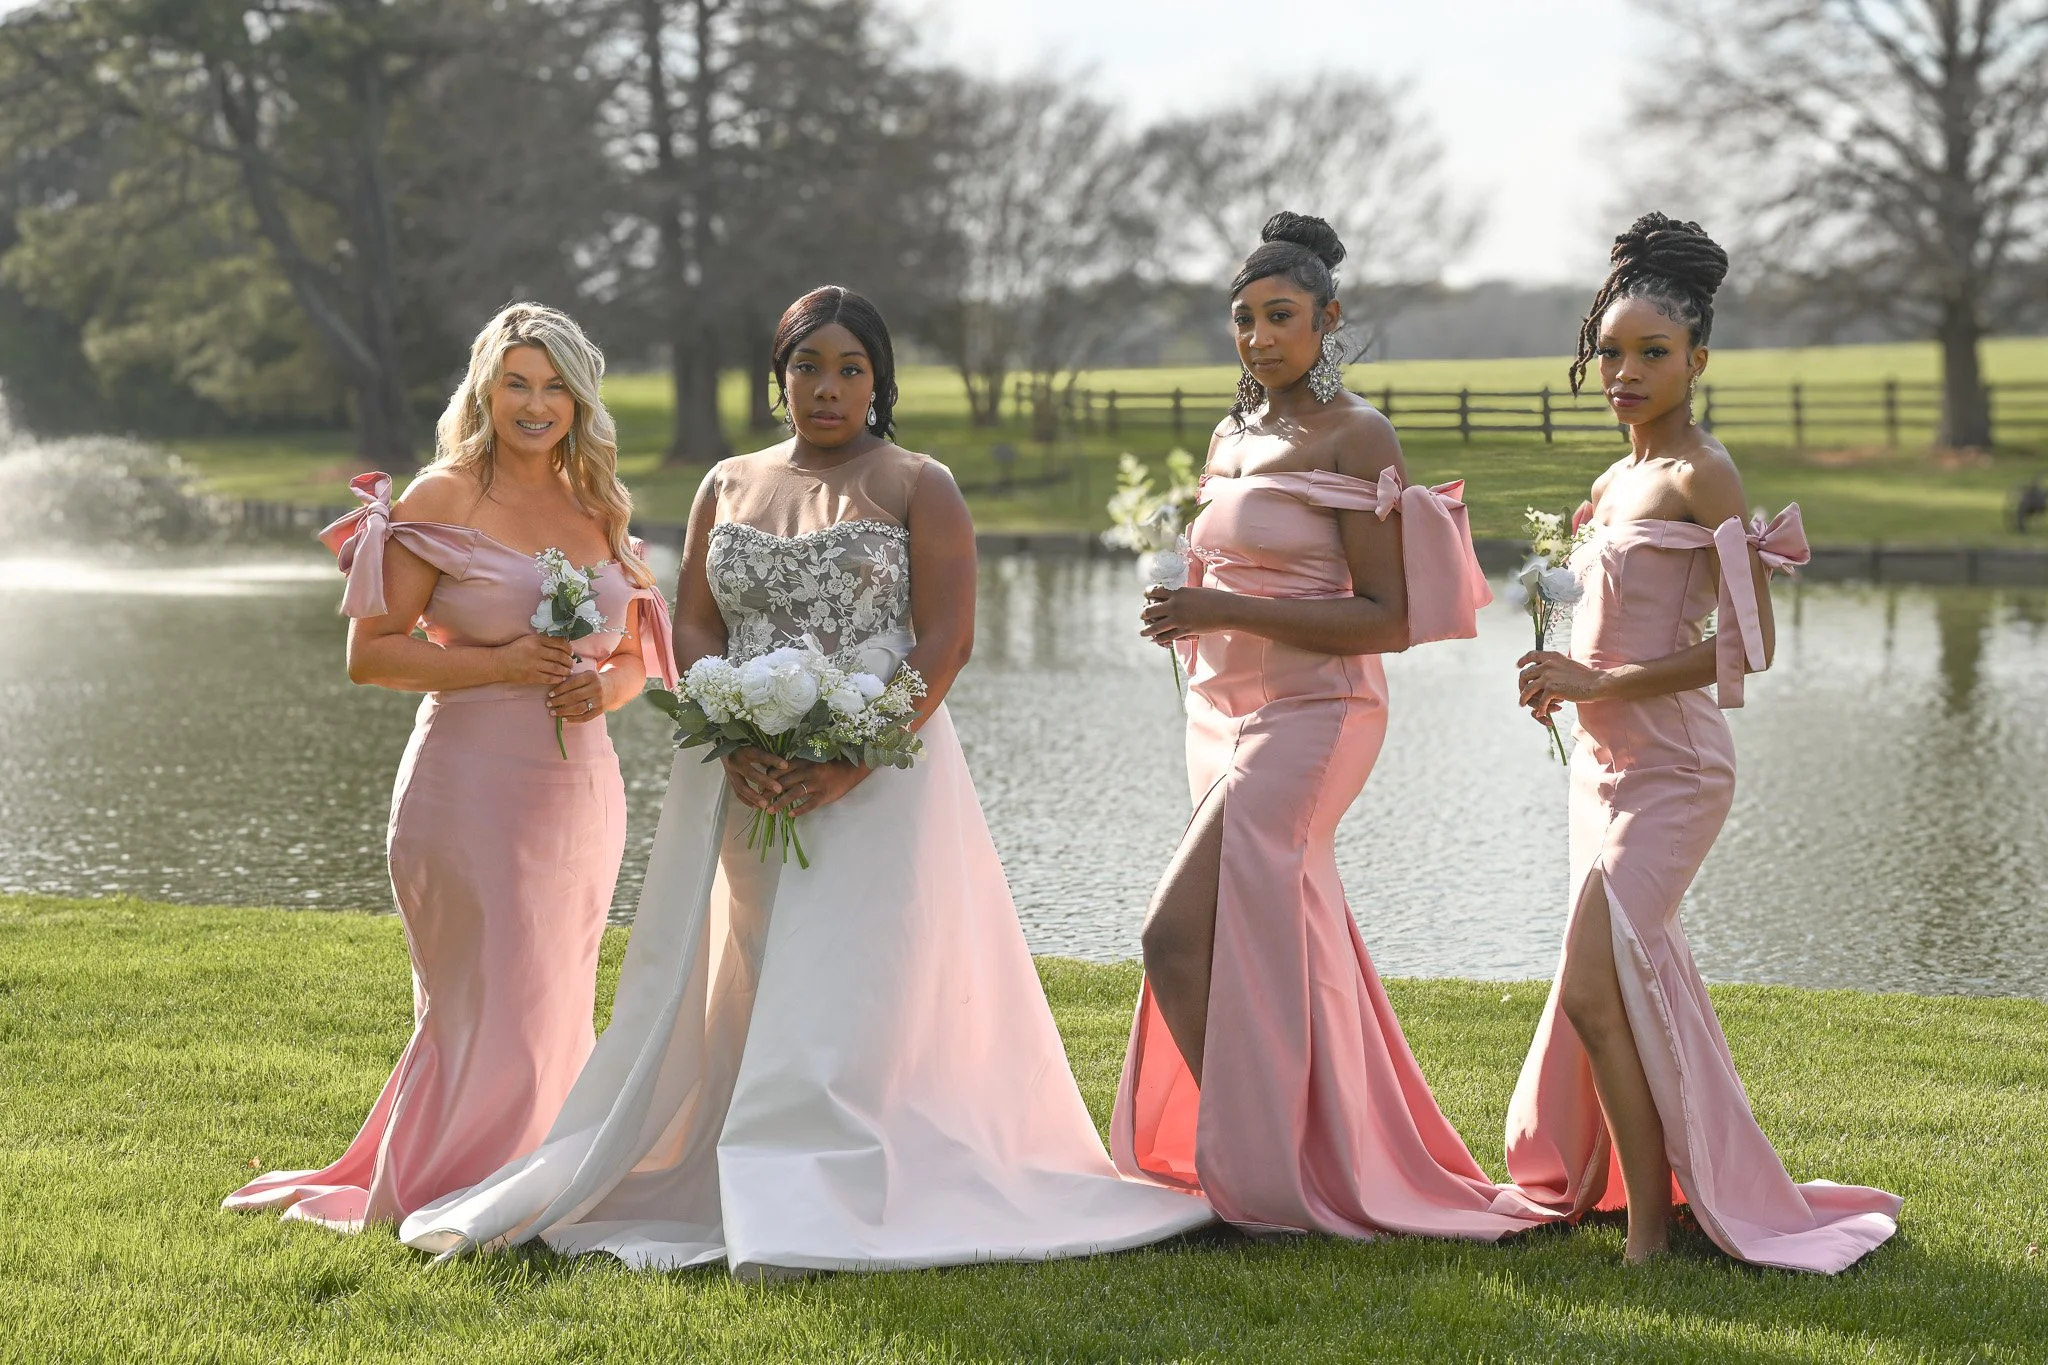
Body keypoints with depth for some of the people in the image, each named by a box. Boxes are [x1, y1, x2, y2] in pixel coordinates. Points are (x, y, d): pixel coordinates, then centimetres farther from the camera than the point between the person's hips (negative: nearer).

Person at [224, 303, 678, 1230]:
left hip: (580, 792, 6)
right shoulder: (443, 499, -5)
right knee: (490, 1010, -4)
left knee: (554, 1009, 12)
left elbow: (634, 657, 19)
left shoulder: (598, 510, 13)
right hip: (473, 782, -6)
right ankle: (429, 1210, 12)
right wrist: (501, 665, -17)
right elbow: (370, 653, -8)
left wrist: (606, 685, -4)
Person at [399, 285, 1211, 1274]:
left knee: (848, 996, -9)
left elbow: (946, 639, -7)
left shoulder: (919, 489, 1)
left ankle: (817, 1218, -11)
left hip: (875, 775, -4)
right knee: (713, 995, 5)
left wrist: (853, 763, -17)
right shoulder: (727, 486, 13)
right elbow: (693, 626, 7)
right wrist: (737, 744, -11)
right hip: (743, 778, 4)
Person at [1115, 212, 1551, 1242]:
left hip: (1310, 719, -8)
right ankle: (1335, 1169, 19)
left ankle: (1259, 1170, -6)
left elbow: (1387, 620, -15)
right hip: (1223, 716, 8)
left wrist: (1232, 611, -21)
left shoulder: (1355, 438, -10)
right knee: (1281, 956, 11)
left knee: (1179, 933, -15)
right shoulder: (1232, 436, 12)